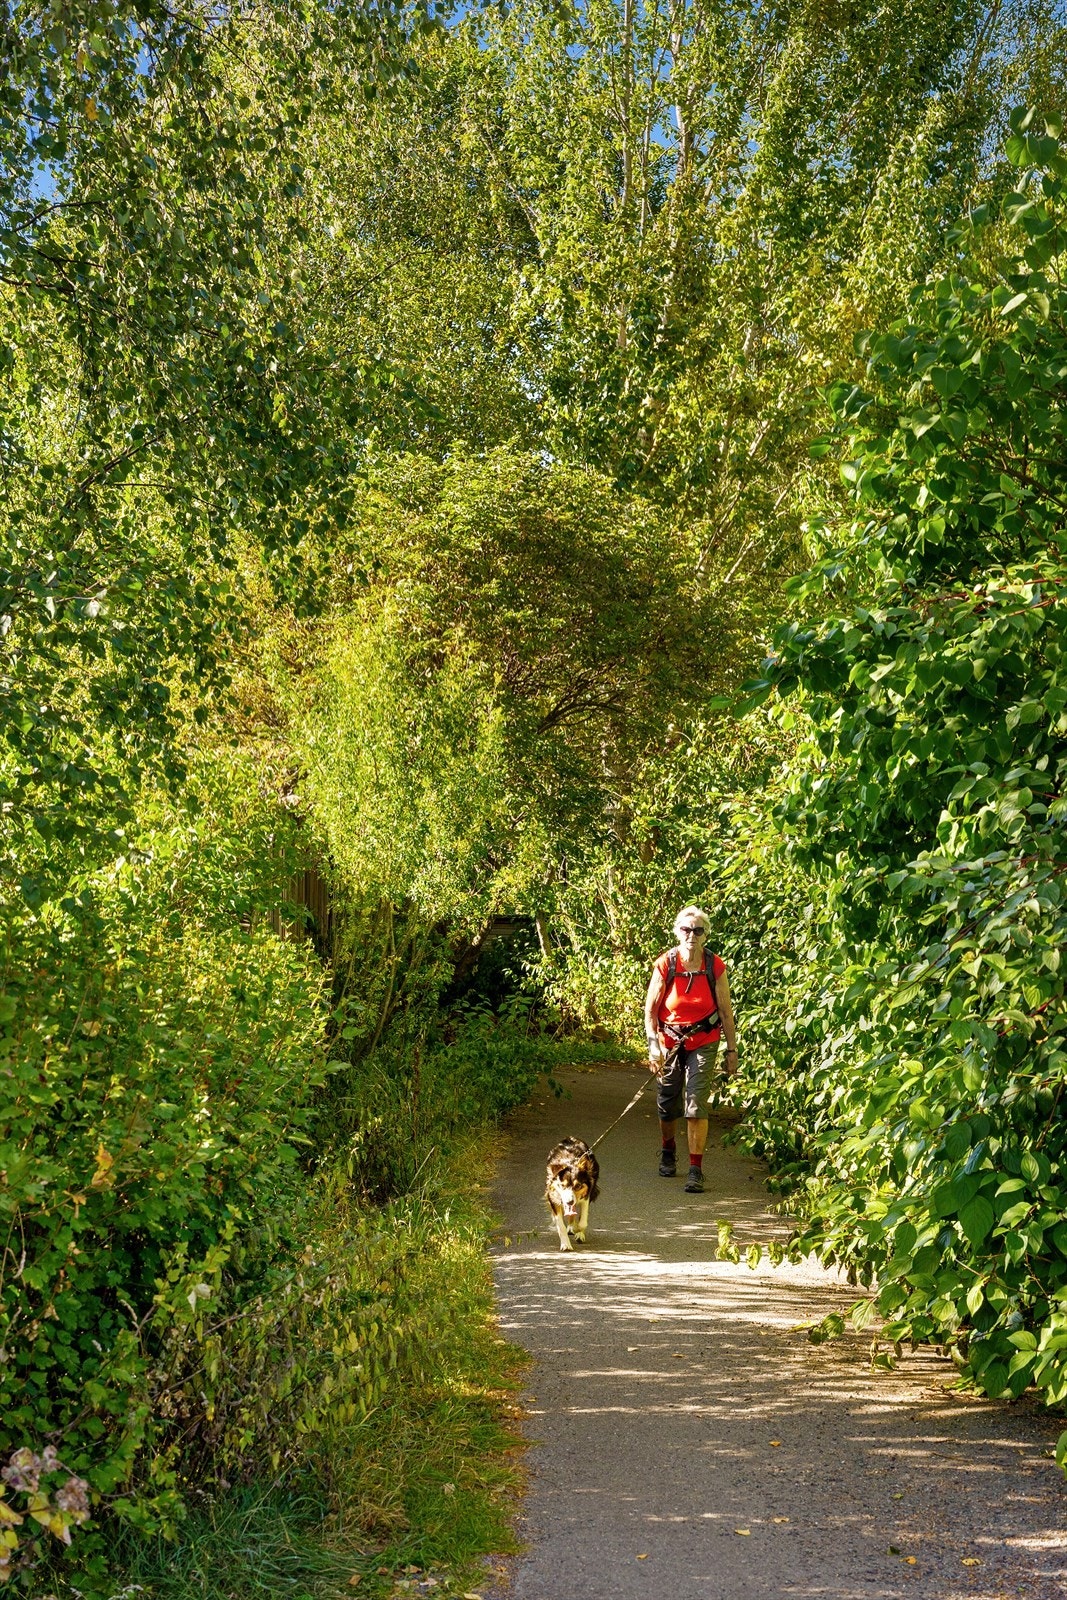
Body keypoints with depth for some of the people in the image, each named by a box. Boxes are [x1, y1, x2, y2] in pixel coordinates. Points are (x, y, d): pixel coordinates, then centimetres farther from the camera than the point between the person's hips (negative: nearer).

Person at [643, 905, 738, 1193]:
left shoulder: (715, 967, -10)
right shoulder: (665, 965, -11)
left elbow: (726, 1012, -2)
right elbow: (650, 1008, -7)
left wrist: (732, 1050, 0)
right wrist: (653, 1045, -17)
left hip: (703, 1043, -1)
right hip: (670, 1042, 1)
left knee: (696, 1106, -11)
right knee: (667, 1104, 13)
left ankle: (696, 1170, -8)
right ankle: (668, 1152, 40)